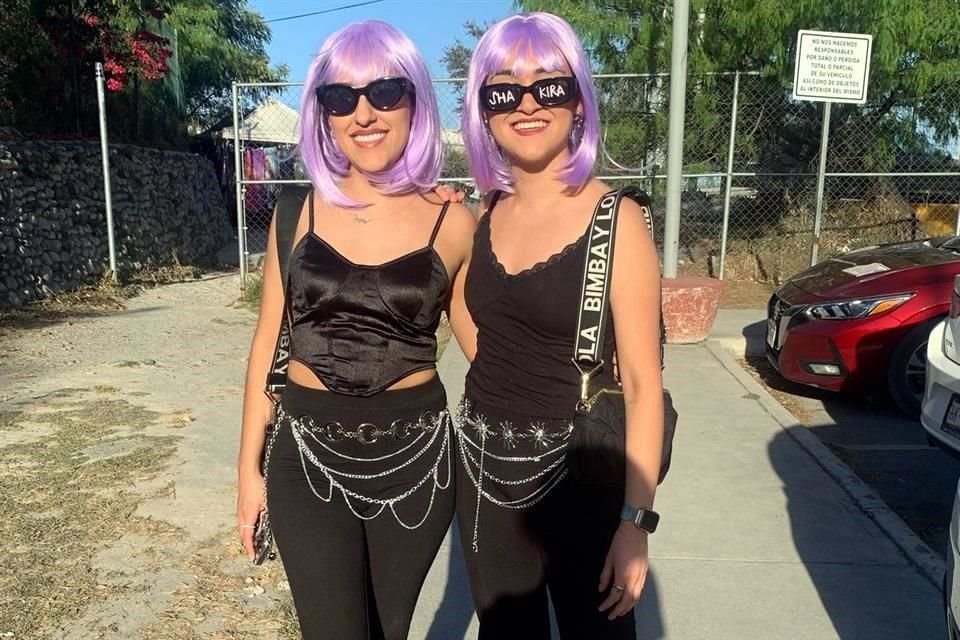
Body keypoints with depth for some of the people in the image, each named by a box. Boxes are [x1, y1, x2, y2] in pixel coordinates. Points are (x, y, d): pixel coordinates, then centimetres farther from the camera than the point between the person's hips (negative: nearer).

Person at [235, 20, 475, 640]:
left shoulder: (454, 224, -5)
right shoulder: (299, 213, -1)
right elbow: (269, 344, 5)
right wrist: (249, 466, 7)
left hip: (415, 457, 0)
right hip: (309, 458, 1)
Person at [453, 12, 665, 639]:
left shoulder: (615, 219, -14)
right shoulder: (489, 213, 3)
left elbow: (643, 384, -14)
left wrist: (636, 519, -16)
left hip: (576, 470, -5)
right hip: (484, 463, 5)